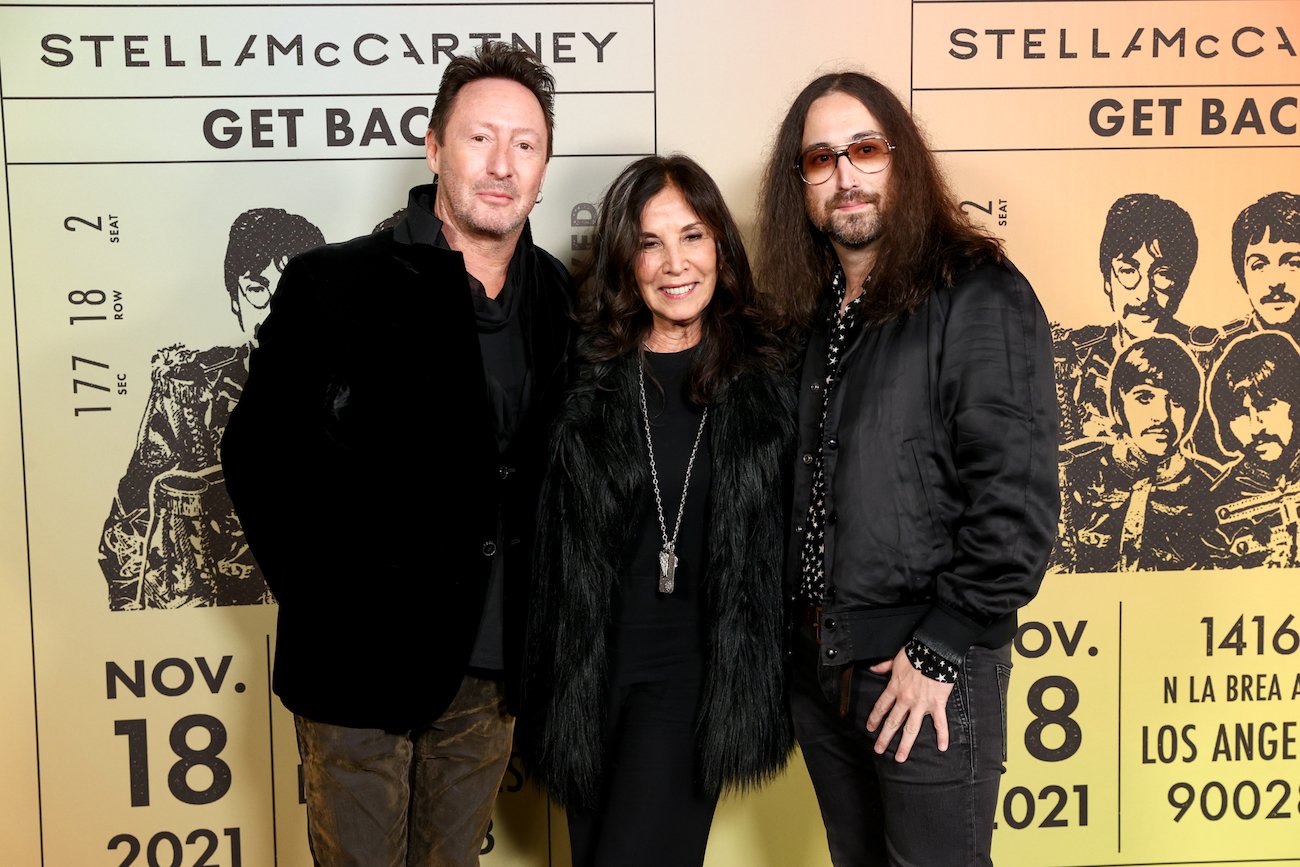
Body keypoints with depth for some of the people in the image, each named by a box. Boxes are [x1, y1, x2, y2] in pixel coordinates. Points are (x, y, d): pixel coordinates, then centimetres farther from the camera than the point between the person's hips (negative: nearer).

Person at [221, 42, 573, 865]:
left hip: (491, 673, 4)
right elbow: (260, 452, -5)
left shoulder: (565, 303, 2)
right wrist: (323, 603, -9)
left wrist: (541, 628, 0)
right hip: (361, 666, -3)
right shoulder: (333, 285, -8)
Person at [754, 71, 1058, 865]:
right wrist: (796, 632, 7)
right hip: (819, 658, 7)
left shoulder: (979, 297, -13)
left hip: (931, 665, -6)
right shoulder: (806, 308, 9)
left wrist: (941, 650, -17)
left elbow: (1018, 498, -18)